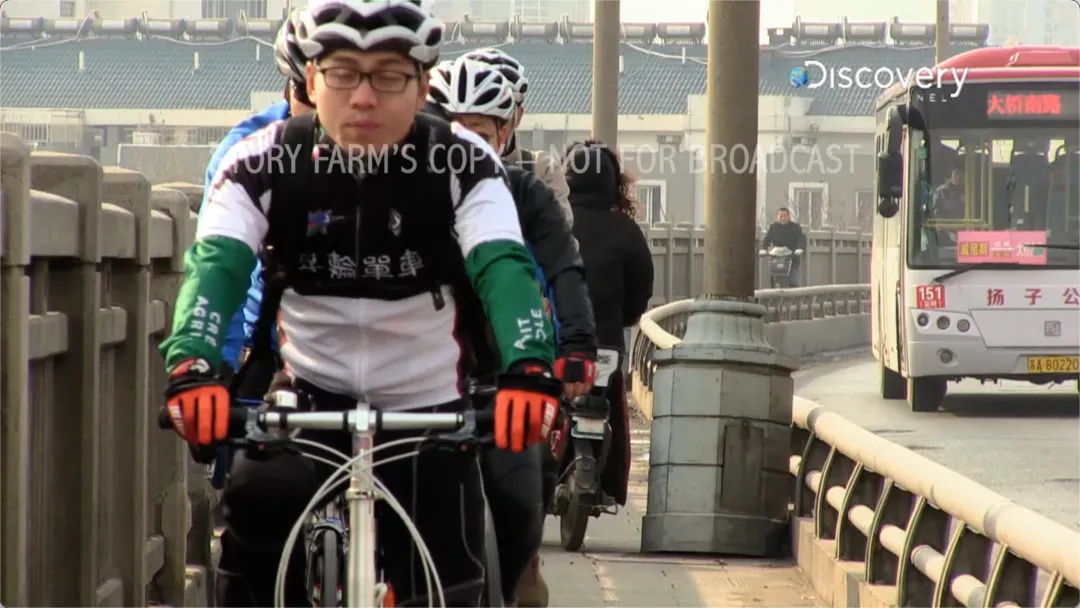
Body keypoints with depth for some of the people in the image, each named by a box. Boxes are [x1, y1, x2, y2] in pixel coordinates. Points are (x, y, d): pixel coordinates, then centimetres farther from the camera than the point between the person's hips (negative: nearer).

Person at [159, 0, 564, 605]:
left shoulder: (462, 164, -14)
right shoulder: (264, 162, -13)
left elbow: (502, 267, -29)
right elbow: (216, 264, -27)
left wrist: (529, 368, -49)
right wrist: (191, 365, -48)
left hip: (428, 413, 0)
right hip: (310, 402, 0)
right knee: (257, 499, -30)